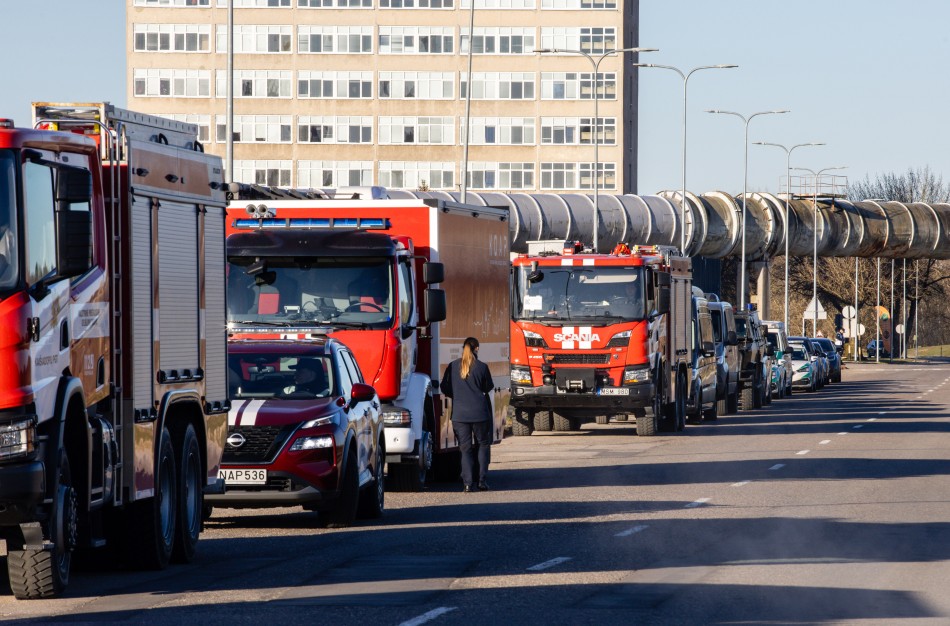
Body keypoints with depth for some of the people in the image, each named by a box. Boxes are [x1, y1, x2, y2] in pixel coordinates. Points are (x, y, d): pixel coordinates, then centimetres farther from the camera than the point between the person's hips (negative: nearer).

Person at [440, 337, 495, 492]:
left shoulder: (453, 366, 1)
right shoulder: (481, 367, -6)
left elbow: (444, 388, 7)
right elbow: (488, 387, 5)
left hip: (459, 414, 2)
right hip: (479, 412, -2)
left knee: (465, 447, 6)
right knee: (483, 445, 13)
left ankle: (468, 483, -5)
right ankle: (482, 480, 6)